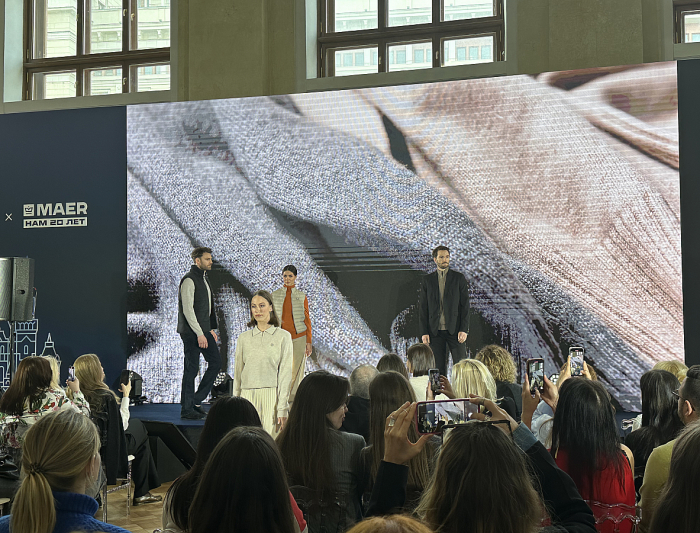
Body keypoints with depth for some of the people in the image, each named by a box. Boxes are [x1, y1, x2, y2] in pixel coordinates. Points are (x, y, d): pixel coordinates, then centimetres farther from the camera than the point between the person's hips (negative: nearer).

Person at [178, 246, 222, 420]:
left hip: (204, 330, 9)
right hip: (191, 332, -9)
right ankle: (187, 409, 6)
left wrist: (211, 329, 17)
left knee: (216, 362, 7)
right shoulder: (189, 280, -13)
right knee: (191, 369, -3)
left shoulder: (204, 278, 16)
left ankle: (196, 401, 16)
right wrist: (199, 334, -20)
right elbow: (188, 310, -18)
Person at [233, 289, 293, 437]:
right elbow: (238, 373, 12)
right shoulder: (243, 338, 10)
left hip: (272, 397, -2)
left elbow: (285, 374, -2)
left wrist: (282, 409, -7)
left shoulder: (283, 336, 1)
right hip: (248, 396, 2)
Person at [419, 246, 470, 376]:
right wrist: (424, 332, -1)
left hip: (455, 330, -1)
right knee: (438, 367, 4)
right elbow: (423, 308, 7)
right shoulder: (427, 280, 9)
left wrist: (464, 329, -7)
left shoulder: (459, 278, 6)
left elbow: (465, 305, 2)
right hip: (435, 331, 1)